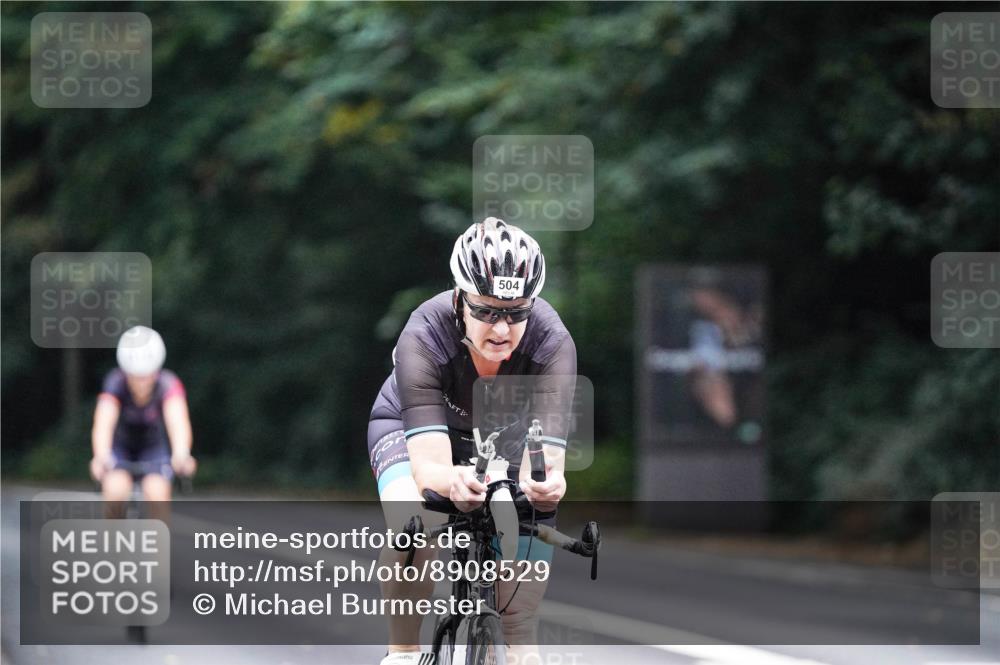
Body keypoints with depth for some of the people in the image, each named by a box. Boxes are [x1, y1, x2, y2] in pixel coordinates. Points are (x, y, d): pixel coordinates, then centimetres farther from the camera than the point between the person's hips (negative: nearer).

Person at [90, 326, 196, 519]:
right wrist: (101, 457, -64)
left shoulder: (168, 385, -28)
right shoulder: (115, 383, -28)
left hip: (154, 447, 1)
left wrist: (181, 455, -66)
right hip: (120, 447, -1)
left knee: (157, 493, -28)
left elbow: (177, 421, -45)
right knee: (116, 490, -29)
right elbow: (103, 424, -44)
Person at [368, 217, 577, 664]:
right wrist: (453, 480, -70)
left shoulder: (551, 342, -35)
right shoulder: (424, 336, -39)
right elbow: (427, 464, -46)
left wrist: (548, 483, -67)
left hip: (499, 435, 2)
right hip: (411, 426, -2)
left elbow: (547, 454, -42)